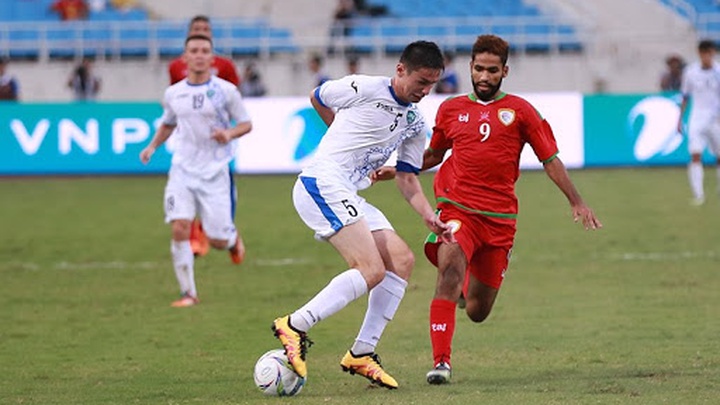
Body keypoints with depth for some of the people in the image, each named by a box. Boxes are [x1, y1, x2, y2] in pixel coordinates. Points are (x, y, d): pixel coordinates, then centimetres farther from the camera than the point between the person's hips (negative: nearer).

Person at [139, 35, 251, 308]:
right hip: (183, 170, 2)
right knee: (180, 228, -16)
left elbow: (246, 124, 3)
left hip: (215, 172, -2)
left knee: (217, 240, -2)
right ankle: (188, 293, -7)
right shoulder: (173, 93, 6)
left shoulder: (225, 91, -4)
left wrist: (229, 134, -17)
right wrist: (153, 146, 9)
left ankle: (233, 238, 38)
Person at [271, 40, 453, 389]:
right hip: (322, 184, -9)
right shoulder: (364, 89, -7)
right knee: (372, 270, -19)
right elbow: (317, 98, 10)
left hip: (349, 197, 9)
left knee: (402, 259, 1)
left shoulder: (414, 123, 14)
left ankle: (362, 353, 4)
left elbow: (407, 178, 19)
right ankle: (294, 327, -15)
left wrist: (429, 217, 3)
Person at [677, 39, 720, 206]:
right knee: (695, 155, -14)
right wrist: (680, 119, 11)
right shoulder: (690, 72, 1)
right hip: (697, 118, 0)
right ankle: (698, 194, -16)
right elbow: (685, 97, 12)